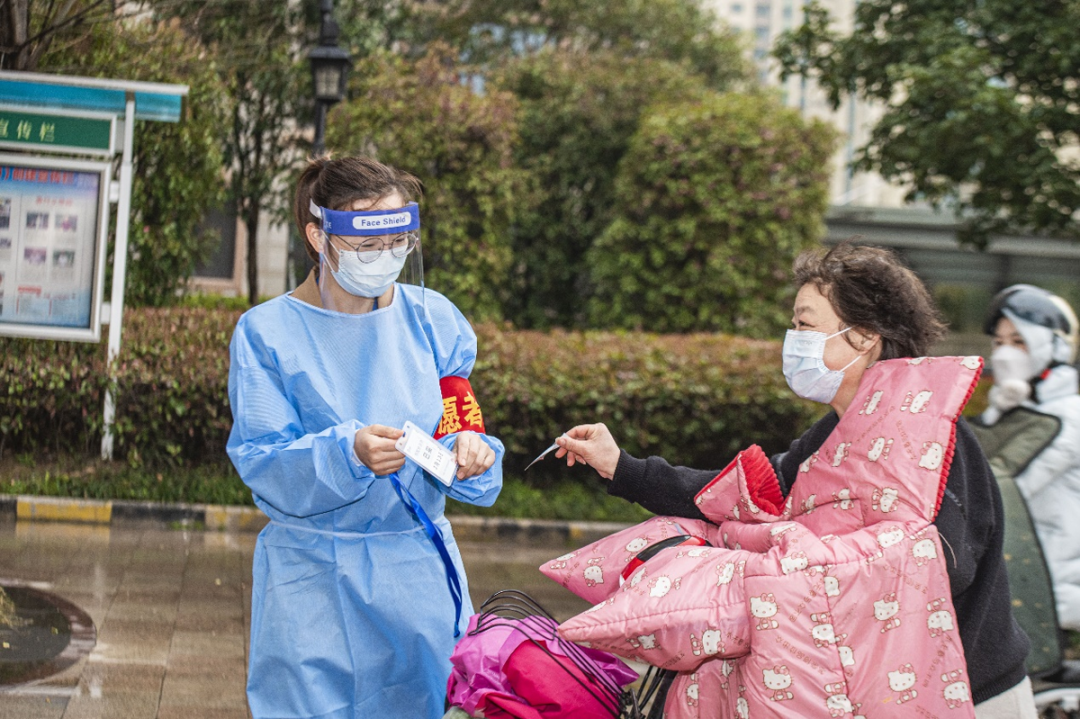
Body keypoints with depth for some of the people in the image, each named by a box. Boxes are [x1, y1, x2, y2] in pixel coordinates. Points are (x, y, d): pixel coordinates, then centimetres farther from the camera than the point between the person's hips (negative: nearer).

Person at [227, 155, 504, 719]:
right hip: (312, 582, -2)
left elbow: (459, 427, 4)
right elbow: (262, 466, -12)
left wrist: (468, 450, -20)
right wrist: (347, 455, -30)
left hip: (419, 572, 3)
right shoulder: (267, 332, -5)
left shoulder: (433, 319, 3)